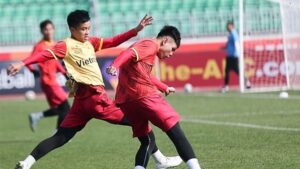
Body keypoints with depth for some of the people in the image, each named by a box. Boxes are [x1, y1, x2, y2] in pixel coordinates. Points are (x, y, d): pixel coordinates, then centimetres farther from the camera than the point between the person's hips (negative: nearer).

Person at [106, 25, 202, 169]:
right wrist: (114, 65, -37)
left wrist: (164, 88, 54)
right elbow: (129, 53, -20)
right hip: (145, 95, -9)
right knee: (175, 130, -1)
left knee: (147, 140, 16)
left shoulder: (144, 45, 28)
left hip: (125, 100, 9)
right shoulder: (151, 44, -1)